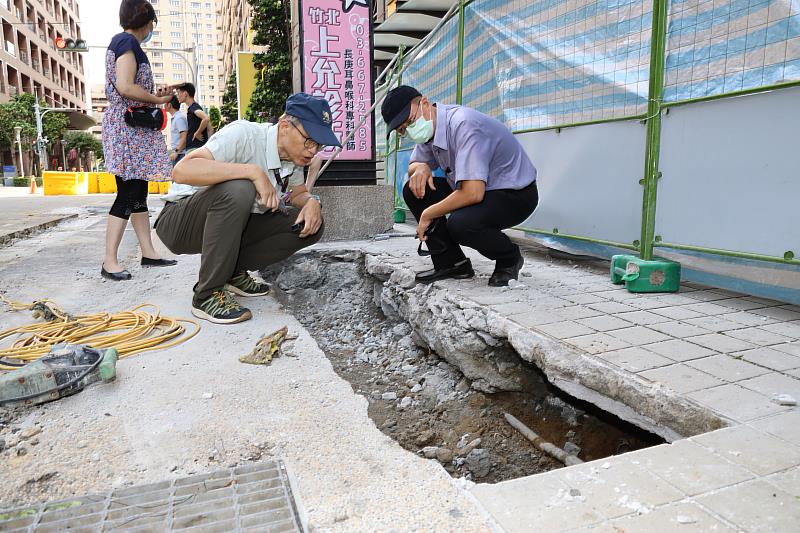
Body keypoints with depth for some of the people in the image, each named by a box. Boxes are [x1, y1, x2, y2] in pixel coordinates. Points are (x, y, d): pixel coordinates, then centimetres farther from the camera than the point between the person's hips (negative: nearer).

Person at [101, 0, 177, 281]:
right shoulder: (128, 41, -9)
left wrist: (155, 93, 14)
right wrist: (157, 99, -8)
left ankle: (148, 253, 13)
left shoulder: (121, 41, 21)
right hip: (128, 127, -10)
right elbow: (125, 87, -20)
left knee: (139, 192, 8)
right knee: (128, 193, -11)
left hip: (135, 127, 10)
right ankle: (110, 261, -9)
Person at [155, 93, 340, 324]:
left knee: (310, 224, -9)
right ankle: (207, 294, -23)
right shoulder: (244, 135, -26)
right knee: (238, 190, -38)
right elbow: (181, 171, -37)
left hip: (231, 226, 7)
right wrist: (254, 171, -39)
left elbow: (298, 194, 8)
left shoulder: (292, 153, -4)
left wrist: (312, 201, -15)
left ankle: (232, 272, 1)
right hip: (178, 223, -6)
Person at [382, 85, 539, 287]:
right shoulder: (429, 127, -1)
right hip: (476, 188, 9)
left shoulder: (463, 124, -29)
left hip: (517, 194, -9)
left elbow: (473, 194, -36)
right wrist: (420, 168, -10)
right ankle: (451, 262, 1)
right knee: (414, 191, -2)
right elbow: (414, 164, 17)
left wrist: (428, 215, -22)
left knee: (460, 224, -35)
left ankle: (509, 258, -3)